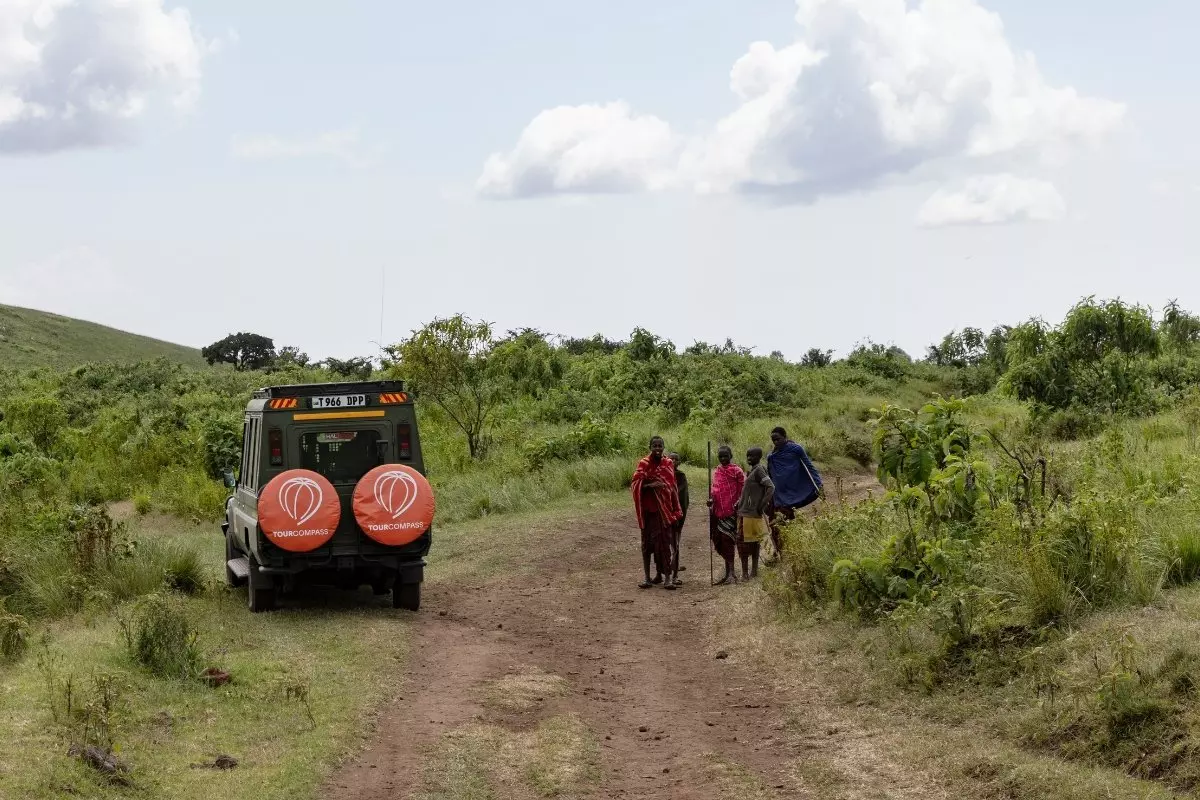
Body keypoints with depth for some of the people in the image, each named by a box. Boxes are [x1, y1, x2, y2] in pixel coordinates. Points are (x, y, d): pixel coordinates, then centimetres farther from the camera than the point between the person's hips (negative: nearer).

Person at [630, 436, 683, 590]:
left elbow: (673, 488, 6)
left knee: (665, 542, -4)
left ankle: (668, 578, -3)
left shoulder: (668, 464, 6)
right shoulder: (643, 464, 0)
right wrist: (650, 485, -23)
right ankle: (647, 578, 9)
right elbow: (635, 485, -8)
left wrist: (676, 510, 4)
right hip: (648, 509, -1)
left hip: (664, 509, 1)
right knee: (647, 542, 3)